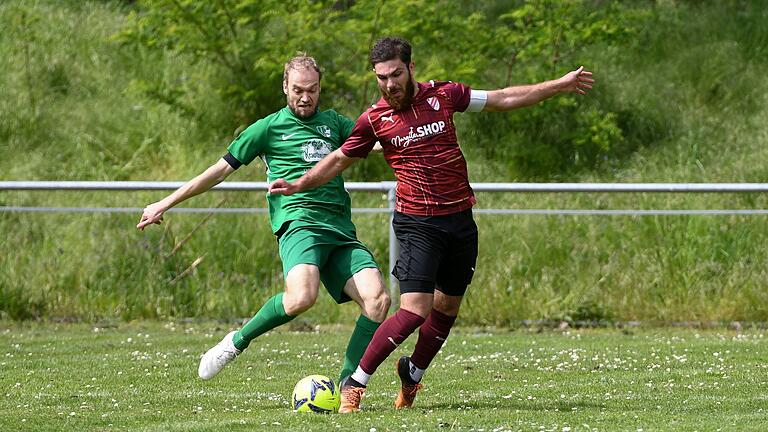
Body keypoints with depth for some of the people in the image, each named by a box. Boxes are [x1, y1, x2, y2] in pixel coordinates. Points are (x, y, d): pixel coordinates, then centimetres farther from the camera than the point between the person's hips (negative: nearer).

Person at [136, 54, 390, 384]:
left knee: (378, 298, -18)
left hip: (342, 231, 5)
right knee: (302, 297, -33)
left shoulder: (333, 122, 22)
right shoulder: (270, 127, 11)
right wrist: (165, 204, 13)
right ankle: (237, 341, -8)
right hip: (299, 222, -5)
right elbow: (220, 171, 13)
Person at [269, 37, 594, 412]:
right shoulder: (374, 120, -4)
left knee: (447, 307, 11)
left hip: (459, 218, 4)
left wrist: (559, 85, 13)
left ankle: (412, 374, 33)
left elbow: (504, 99, 11)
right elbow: (340, 160, 11)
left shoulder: (443, 95, 1)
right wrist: (299, 184, 0)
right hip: (418, 223, -4)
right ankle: (355, 384, -8)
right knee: (414, 311, -17)